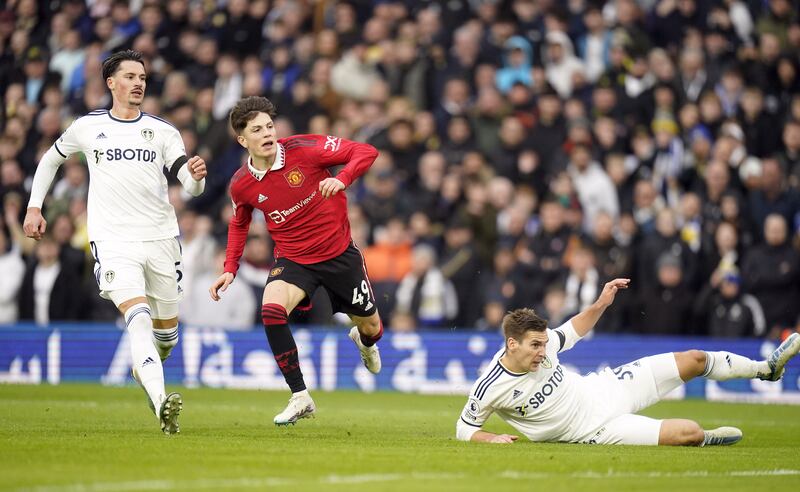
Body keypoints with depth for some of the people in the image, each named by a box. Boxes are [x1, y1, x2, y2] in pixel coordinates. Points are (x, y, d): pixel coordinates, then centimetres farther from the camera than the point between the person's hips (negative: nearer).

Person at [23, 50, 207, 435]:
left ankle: (145, 368, 45)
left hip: (161, 237, 3)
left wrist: (196, 178, -25)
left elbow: (190, 186, -1)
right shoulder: (87, 127, 6)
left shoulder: (163, 131, 6)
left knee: (167, 327, 11)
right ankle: (161, 402, -37)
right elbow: (50, 159, 24)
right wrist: (34, 207, 17)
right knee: (138, 317, -23)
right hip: (113, 240, -3)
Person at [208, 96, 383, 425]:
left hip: (339, 252, -1)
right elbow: (239, 224, 14)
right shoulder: (241, 185, -9)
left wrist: (342, 178, -33)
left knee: (371, 328, 12)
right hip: (292, 259, 1)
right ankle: (300, 398, -19)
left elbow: (366, 152, -15)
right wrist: (230, 269, 4)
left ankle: (364, 340, 55)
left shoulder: (304, 148, -19)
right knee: (271, 311, -29)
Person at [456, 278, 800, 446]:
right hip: (597, 428, -6)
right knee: (690, 433, -21)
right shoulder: (490, 388, -24)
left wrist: (600, 305, -4)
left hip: (602, 388, 6)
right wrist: (491, 438, -31)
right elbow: (464, 428, -12)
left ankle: (767, 367, 30)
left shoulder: (541, 344, -10)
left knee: (695, 360, 7)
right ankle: (704, 441, 17)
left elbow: (572, 332, 11)